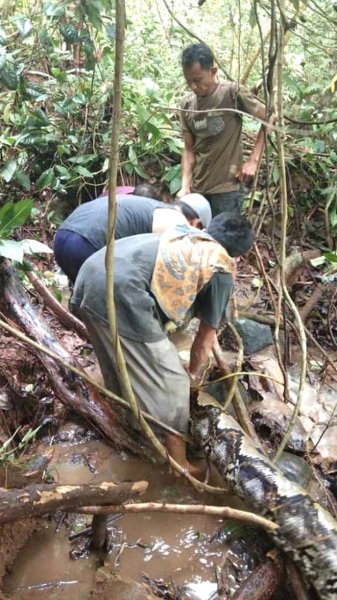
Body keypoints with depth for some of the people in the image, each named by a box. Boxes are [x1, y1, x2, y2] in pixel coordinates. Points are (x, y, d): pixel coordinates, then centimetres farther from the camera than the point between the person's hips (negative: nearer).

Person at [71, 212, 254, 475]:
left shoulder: (184, 233, 29)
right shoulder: (222, 270, 9)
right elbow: (207, 336, 17)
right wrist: (192, 373, 36)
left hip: (90, 275, 9)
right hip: (121, 293, -8)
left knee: (121, 367, 30)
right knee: (170, 384, 7)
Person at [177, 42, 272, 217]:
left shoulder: (233, 92, -10)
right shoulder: (187, 104, 4)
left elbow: (268, 119, -2)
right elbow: (189, 149, 8)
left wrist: (253, 160, -8)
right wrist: (185, 186, -4)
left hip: (226, 188, -5)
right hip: (197, 189, 5)